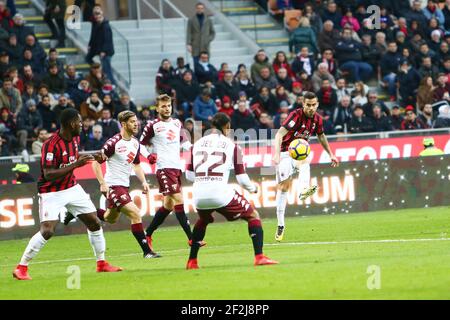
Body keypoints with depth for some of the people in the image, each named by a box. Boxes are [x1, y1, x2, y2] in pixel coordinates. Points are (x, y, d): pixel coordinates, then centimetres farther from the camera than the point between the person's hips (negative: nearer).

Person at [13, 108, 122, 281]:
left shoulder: (75, 139, 2)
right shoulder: (51, 145, -24)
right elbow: (48, 174, -29)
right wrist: (75, 165, -33)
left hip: (72, 188, 8)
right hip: (51, 193, -8)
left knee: (94, 223, 6)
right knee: (47, 231, -20)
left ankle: (101, 263, 21)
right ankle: (21, 268, -8)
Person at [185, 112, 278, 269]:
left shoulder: (197, 144, 15)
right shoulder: (232, 146, 6)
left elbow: (189, 175, 19)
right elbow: (242, 179, 4)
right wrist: (253, 188, 25)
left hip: (199, 196, 4)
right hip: (221, 193, -4)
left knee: (202, 221, 36)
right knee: (253, 216, 13)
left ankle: (191, 261, 34)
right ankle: (259, 257, -1)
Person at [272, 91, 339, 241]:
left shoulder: (317, 119, 0)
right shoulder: (296, 115, -20)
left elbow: (321, 136, 22)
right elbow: (279, 134, -29)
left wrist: (330, 154, 24)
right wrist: (276, 154, -42)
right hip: (285, 152, -4)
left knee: (305, 161, -33)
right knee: (283, 186, -9)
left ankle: (303, 190, -54)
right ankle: (280, 225, -4)